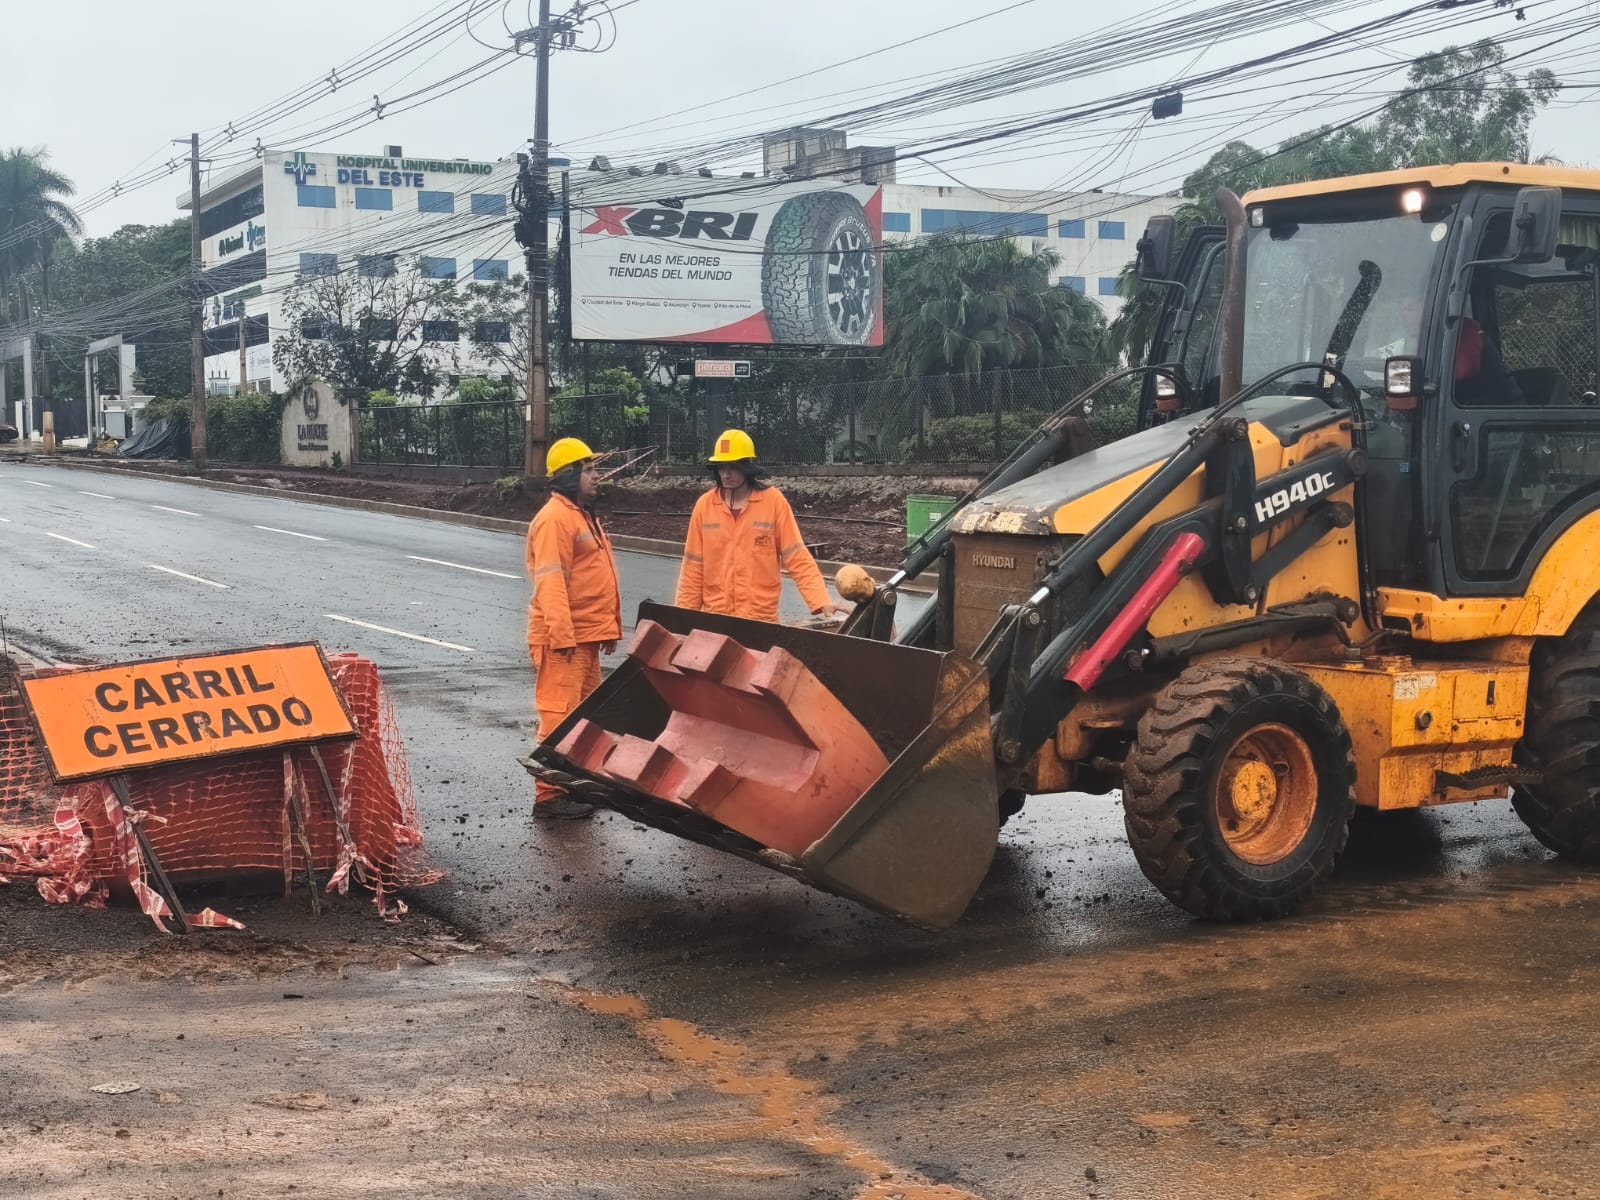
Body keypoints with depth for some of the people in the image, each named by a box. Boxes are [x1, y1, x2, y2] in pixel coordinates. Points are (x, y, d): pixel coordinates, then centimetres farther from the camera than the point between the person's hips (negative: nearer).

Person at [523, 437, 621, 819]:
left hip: (588, 635, 10)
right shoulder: (554, 518, -14)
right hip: (563, 638, -10)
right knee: (560, 715, -10)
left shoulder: (582, 515, 19)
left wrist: (609, 627, 23)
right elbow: (550, 583, -21)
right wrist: (563, 636, -26)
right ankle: (549, 795, -8)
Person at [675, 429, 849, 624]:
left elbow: (798, 558, -6)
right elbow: (693, 568, 6)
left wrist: (822, 600, -16)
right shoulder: (704, 505, 3)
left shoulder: (773, 500, -4)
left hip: (761, 619, -2)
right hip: (713, 617, 2)